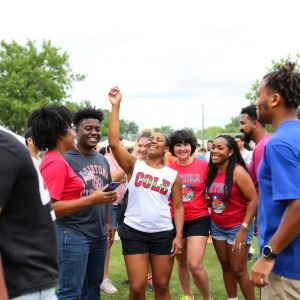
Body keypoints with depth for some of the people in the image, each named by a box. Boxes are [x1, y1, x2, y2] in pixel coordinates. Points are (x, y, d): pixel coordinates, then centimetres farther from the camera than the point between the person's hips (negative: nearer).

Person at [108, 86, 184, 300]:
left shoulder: (173, 175, 5)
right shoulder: (134, 166, 1)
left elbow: (178, 207, 6)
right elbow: (114, 143, -13)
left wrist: (178, 236, -5)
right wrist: (116, 107, -16)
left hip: (163, 233, 2)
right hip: (134, 232, -1)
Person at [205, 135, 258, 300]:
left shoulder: (238, 171, -18)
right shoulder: (212, 171, 1)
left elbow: (254, 200, -18)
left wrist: (243, 229, -20)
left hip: (237, 227, -6)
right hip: (217, 226, 6)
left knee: (238, 270, 1)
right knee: (226, 267, 14)